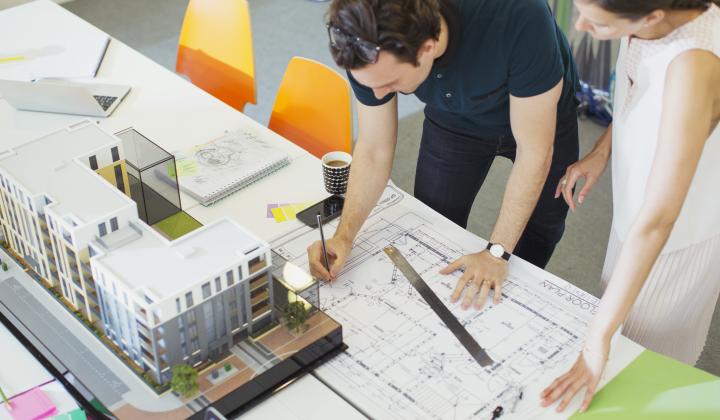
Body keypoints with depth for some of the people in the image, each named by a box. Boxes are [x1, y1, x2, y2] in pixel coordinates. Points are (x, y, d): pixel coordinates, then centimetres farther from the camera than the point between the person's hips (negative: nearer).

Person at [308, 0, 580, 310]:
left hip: (541, 113, -2)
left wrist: (497, 253, -34)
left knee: (539, 231, 13)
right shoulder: (371, 53, -33)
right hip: (454, 121, 2)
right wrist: (344, 235, -30)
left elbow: (534, 150, -36)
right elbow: (374, 151, -18)